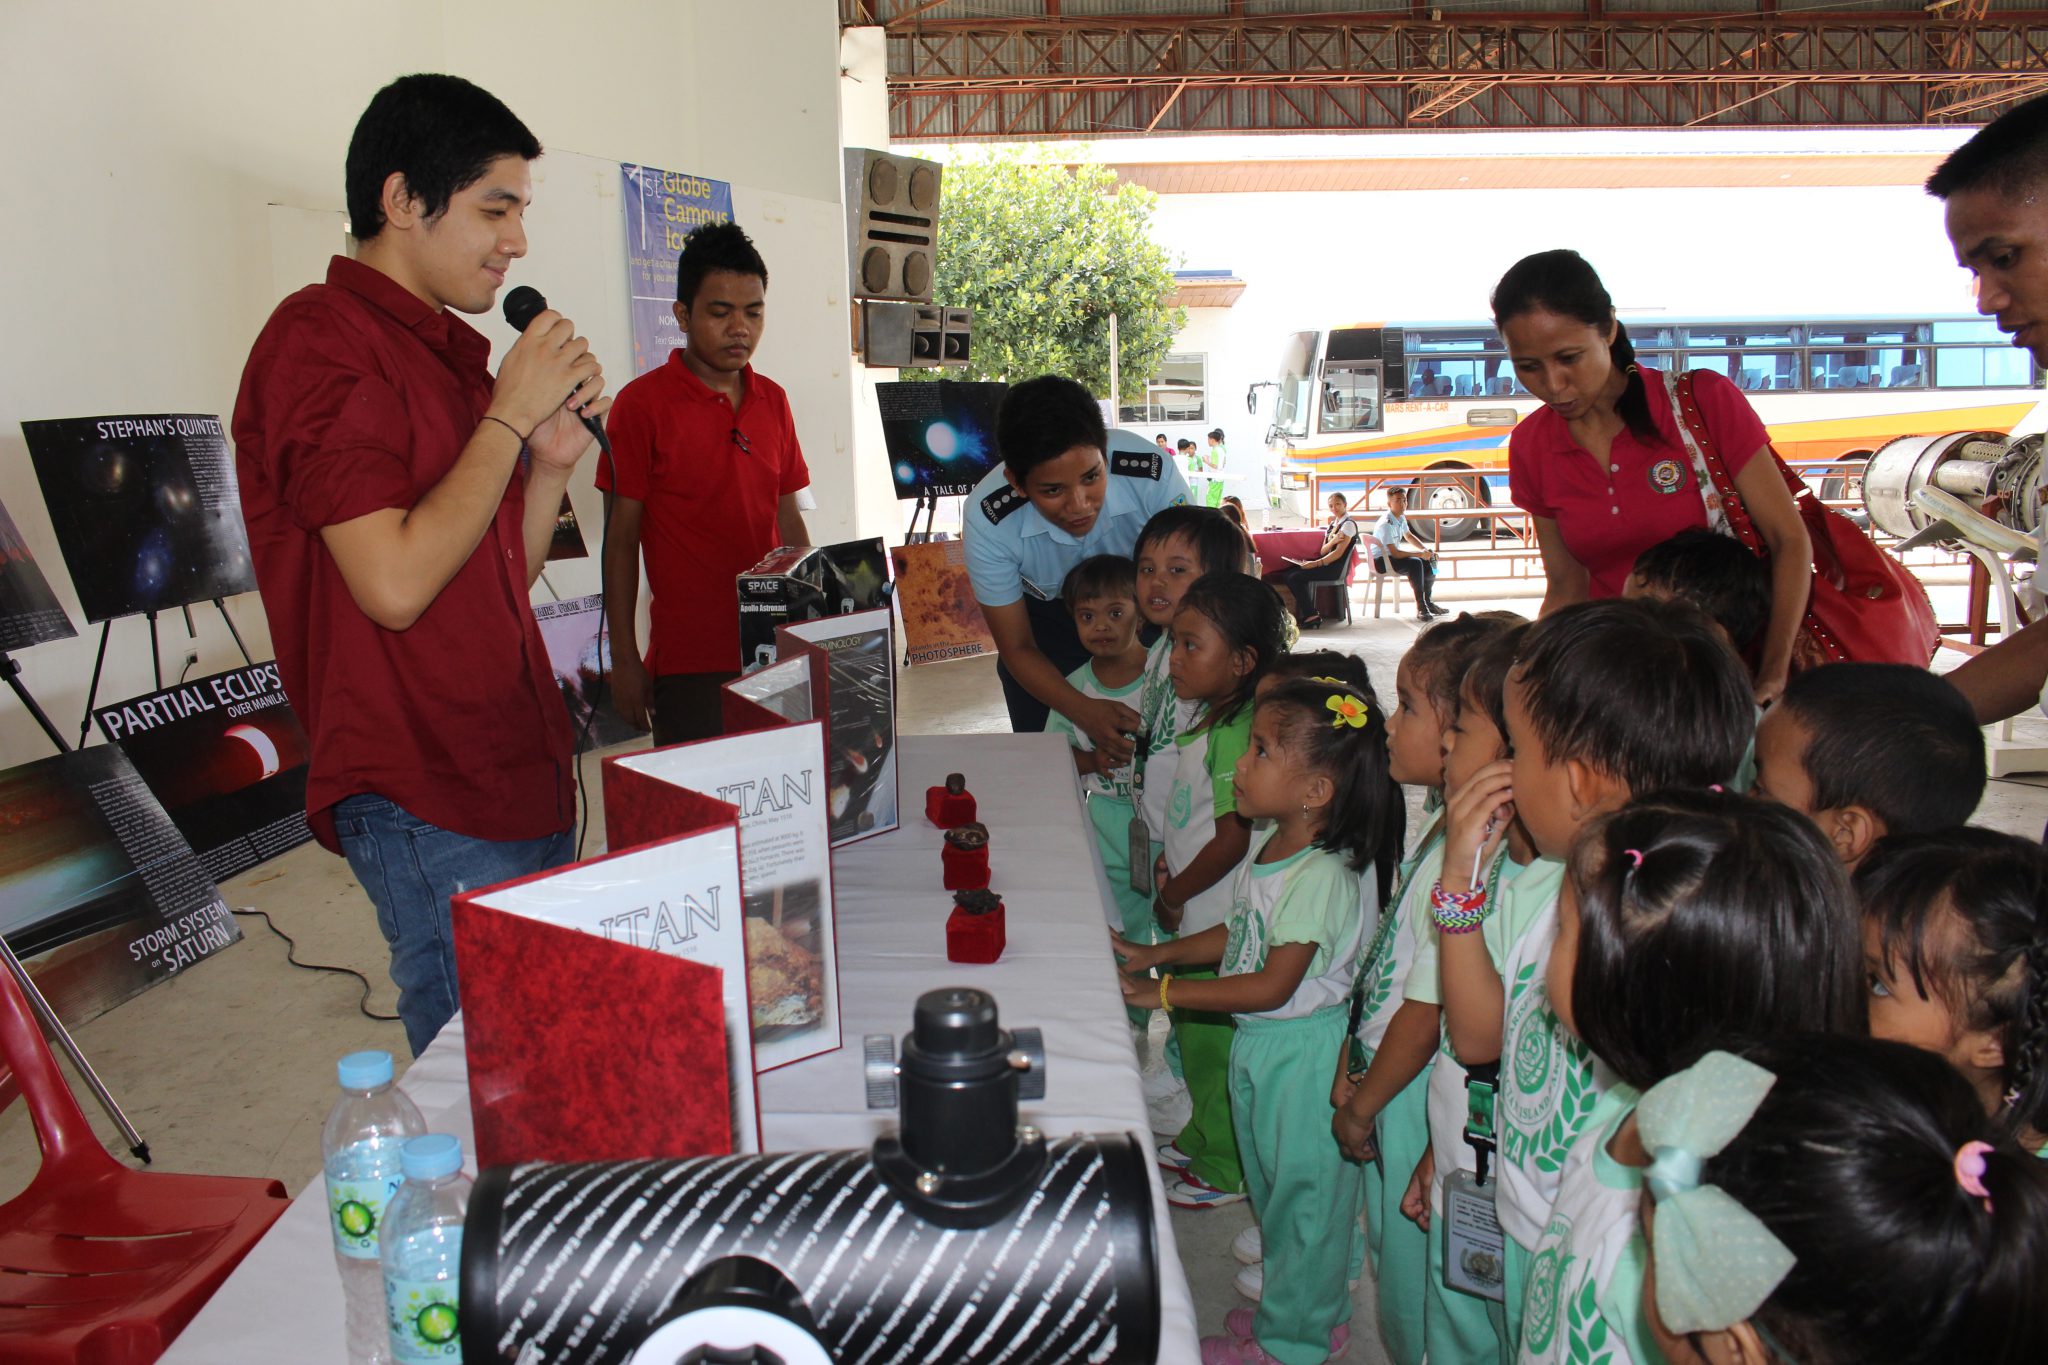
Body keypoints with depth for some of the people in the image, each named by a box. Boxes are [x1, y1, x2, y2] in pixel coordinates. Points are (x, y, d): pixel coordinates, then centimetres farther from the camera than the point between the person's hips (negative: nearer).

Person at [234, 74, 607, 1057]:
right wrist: (509, 415, -13)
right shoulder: (320, 340, -10)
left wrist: (553, 460, 3)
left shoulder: (445, 348, 17)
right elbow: (396, 585, -21)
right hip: (425, 802, -9)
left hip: (515, 774, 9)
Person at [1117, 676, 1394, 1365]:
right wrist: (1154, 955, 8)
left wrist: (1162, 992, -23)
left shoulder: (1322, 876, -28)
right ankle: (1320, 1308, 45)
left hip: (1304, 1053, -9)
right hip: (1258, 1045, 9)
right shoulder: (1271, 850, 0)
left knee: (1302, 1191, 10)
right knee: (1271, 1183, 24)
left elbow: (1273, 985, -27)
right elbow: (1239, 932, 13)